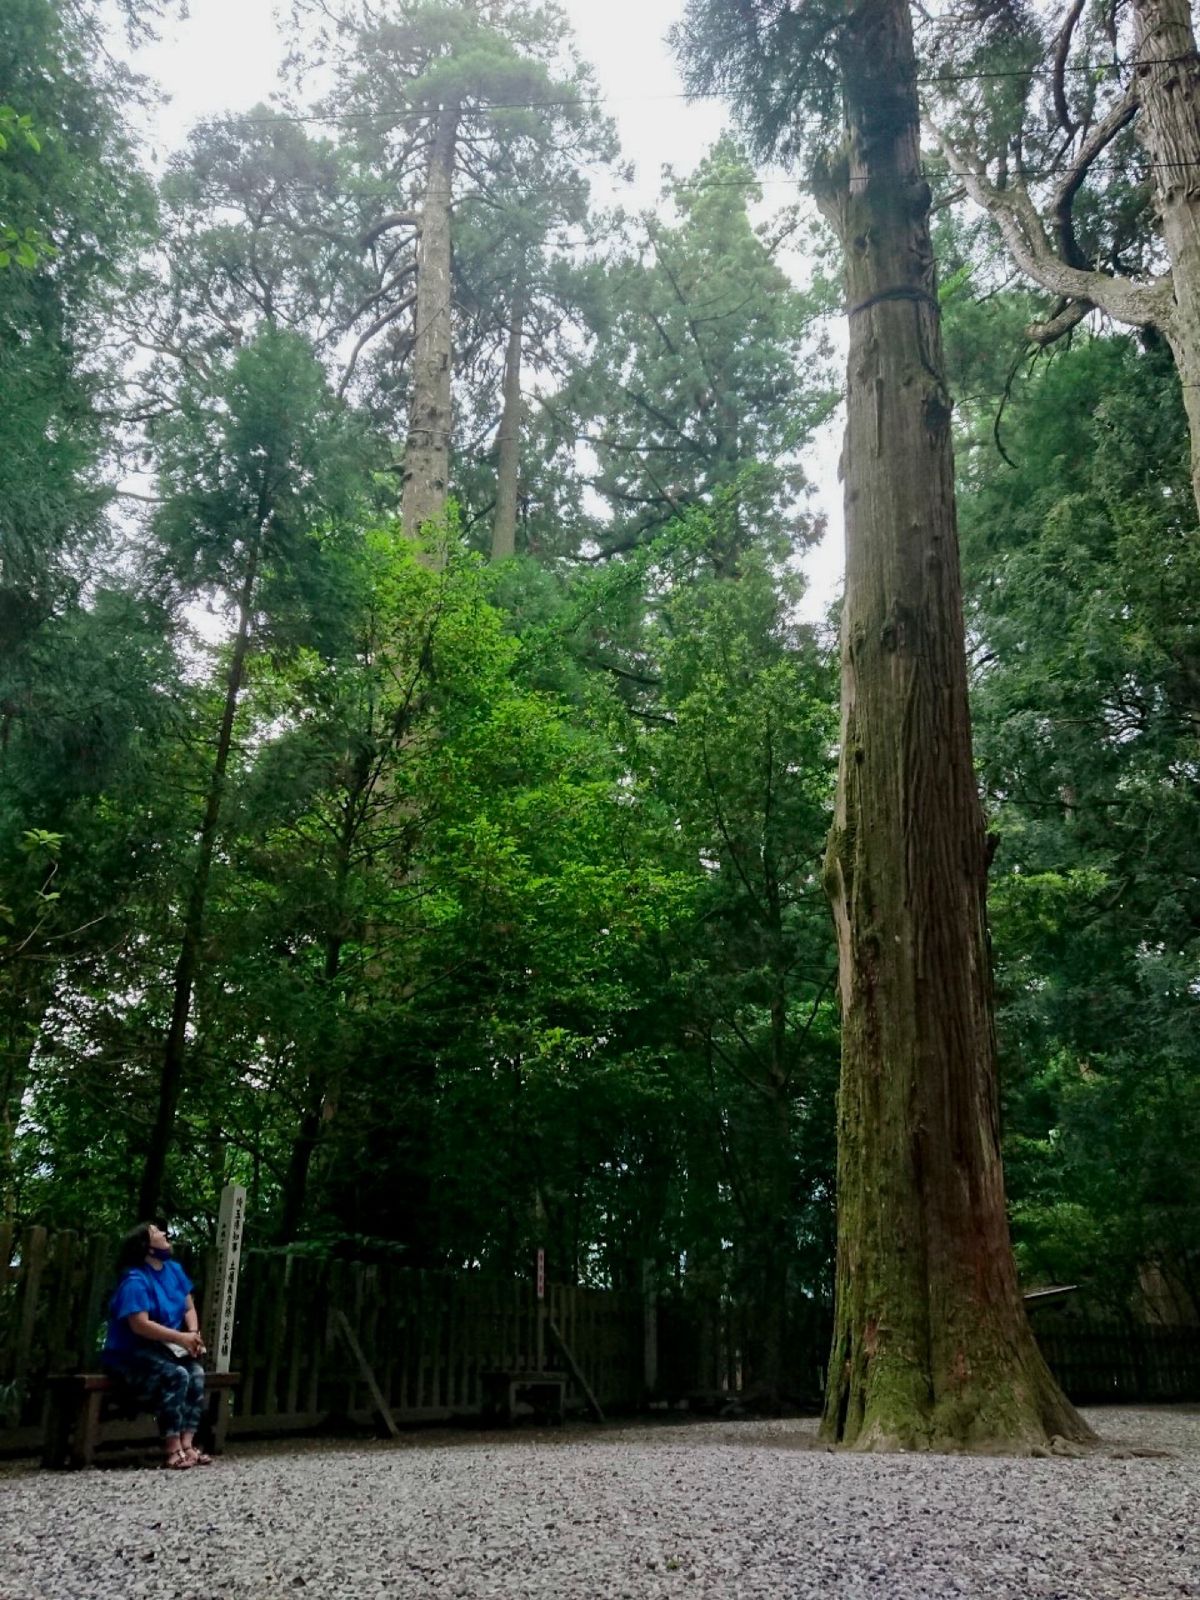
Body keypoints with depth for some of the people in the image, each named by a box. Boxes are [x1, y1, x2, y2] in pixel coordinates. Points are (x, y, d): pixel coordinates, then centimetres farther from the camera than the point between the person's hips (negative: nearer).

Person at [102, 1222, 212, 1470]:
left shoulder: (174, 1270, 9)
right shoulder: (135, 1281, -16)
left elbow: (189, 1308, 12)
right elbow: (140, 1325, -26)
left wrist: (194, 1334, -8)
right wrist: (181, 1338, -27)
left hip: (163, 1349, 7)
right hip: (130, 1354, -7)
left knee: (196, 1373, -21)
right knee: (176, 1375, -31)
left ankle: (186, 1444, -22)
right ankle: (172, 1450, -26)